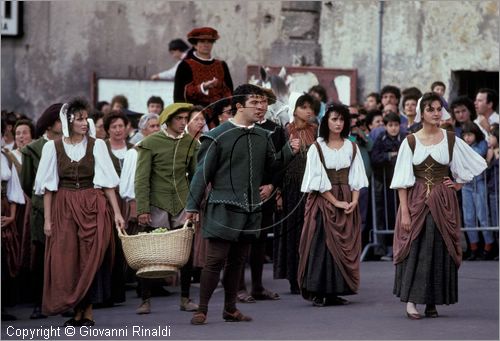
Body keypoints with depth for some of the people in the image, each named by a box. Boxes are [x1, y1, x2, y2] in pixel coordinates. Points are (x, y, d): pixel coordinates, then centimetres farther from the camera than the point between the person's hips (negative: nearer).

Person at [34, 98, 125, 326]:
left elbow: (108, 183, 1)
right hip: (64, 209, 1)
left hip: (93, 207, -1)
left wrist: (117, 213, -6)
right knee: (66, 261, -2)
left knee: (91, 259, -3)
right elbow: (48, 186, 4)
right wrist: (47, 219, -1)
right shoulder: (53, 147, 2)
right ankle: (78, 311, 7)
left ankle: (87, 311, 3)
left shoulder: (97, 145, 2)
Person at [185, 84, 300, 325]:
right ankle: (202, 310, -2)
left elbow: (272, 165, 17)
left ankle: (230, 309, 21)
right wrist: (192, 206, -7)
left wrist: (289, 151, -1)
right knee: (215, 259, -8)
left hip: (250, 210, 6)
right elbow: (202, 173, -7)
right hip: (224, 207, -6)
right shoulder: (218, 136, -8)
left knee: (237, 260, 12)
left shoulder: (262, 136, 10)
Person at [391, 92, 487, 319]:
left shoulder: (451, 140, 3)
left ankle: (432, 302, 9)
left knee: (440, 250, 2)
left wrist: (457, 185, 5)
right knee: (415, 248, -7)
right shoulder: (410, 142, -1)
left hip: (444, 203, 2)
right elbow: (402, 181, -4)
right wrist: (404, 211, -10)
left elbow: (474, 165, 14)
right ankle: (411, 301, -6)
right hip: (417, 202, -2)